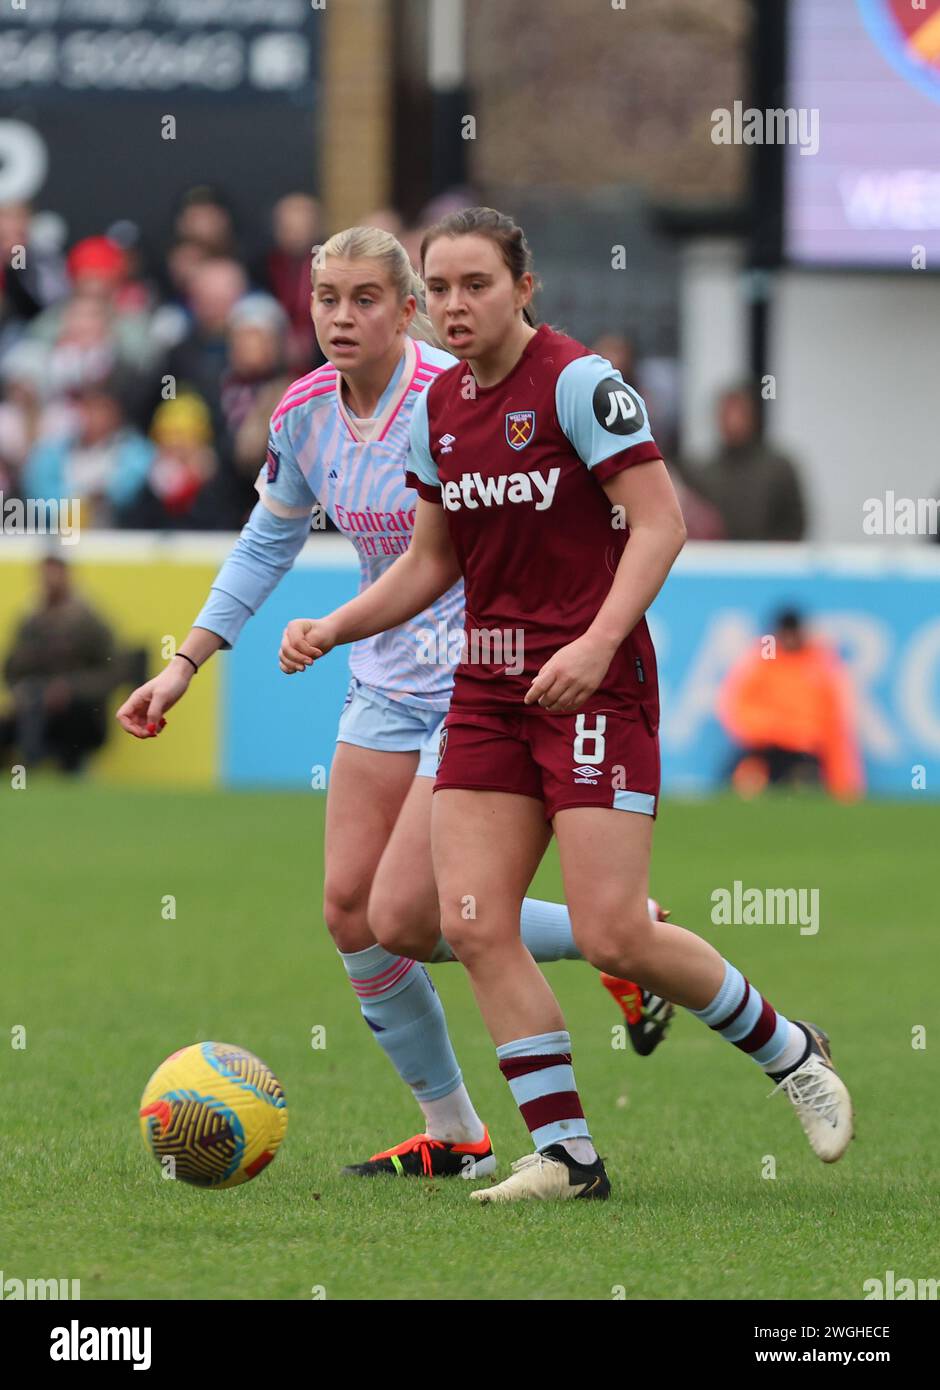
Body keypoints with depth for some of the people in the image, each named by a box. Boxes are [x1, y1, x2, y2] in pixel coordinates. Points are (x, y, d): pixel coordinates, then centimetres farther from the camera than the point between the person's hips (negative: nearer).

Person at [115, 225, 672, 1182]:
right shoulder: (305, 413, 1)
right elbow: (268, 541, 16)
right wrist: (185, 664, 12)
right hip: (387, 682, 7)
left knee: (405, 921, -13)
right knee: (351, 912, 0)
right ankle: (452, 1136, 14)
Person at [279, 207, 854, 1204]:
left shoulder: (577, 382, -11)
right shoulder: (439, 406, 11)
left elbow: (660, 521, -15)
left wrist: (598, 642, -26)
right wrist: (332, 629, 7)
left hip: (592, 683, -7)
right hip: (488, 687, 7)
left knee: (614, 938, -12)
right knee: (473, 927, -6)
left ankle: (788, 1051, 13)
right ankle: (564, 1153, 1)